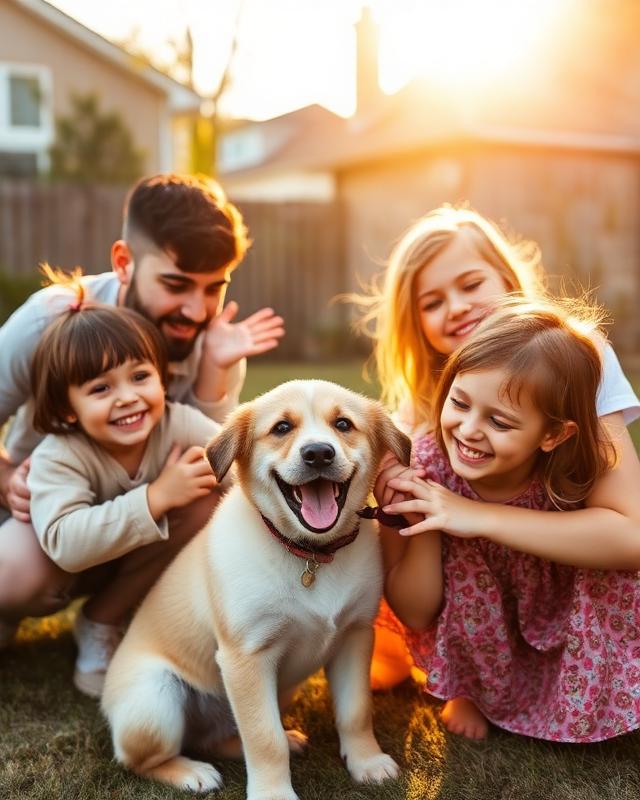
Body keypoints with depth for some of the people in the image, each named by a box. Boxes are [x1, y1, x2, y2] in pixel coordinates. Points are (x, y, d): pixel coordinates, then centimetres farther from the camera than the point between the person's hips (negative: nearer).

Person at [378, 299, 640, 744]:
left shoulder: (579, 467, -25)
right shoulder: (425, 466, -26)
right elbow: (415, 613, -18)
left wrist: (482, 517, -43)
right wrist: (421, 525, -37)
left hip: (572, 635, 0)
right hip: (474, 646, 0)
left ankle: (584, 704, -1)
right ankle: (469, 690, 0)